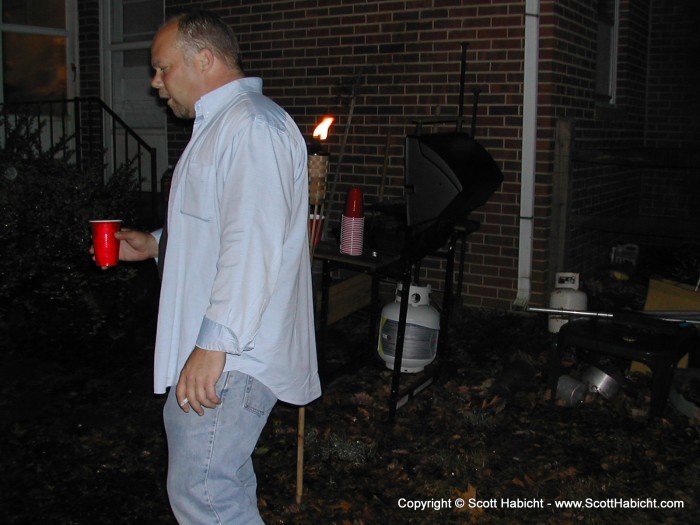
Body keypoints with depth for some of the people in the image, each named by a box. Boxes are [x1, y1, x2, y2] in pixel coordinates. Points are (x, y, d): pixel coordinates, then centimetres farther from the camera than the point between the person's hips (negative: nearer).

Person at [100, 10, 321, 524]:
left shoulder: (252, 126, -17)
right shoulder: (222, 124, 19)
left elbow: (252, 243, -26)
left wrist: (214, 344, -28)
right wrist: (156, 244, 18)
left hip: (232, 352, -11)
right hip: (218, 345, 11)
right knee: (225, 479, 21)